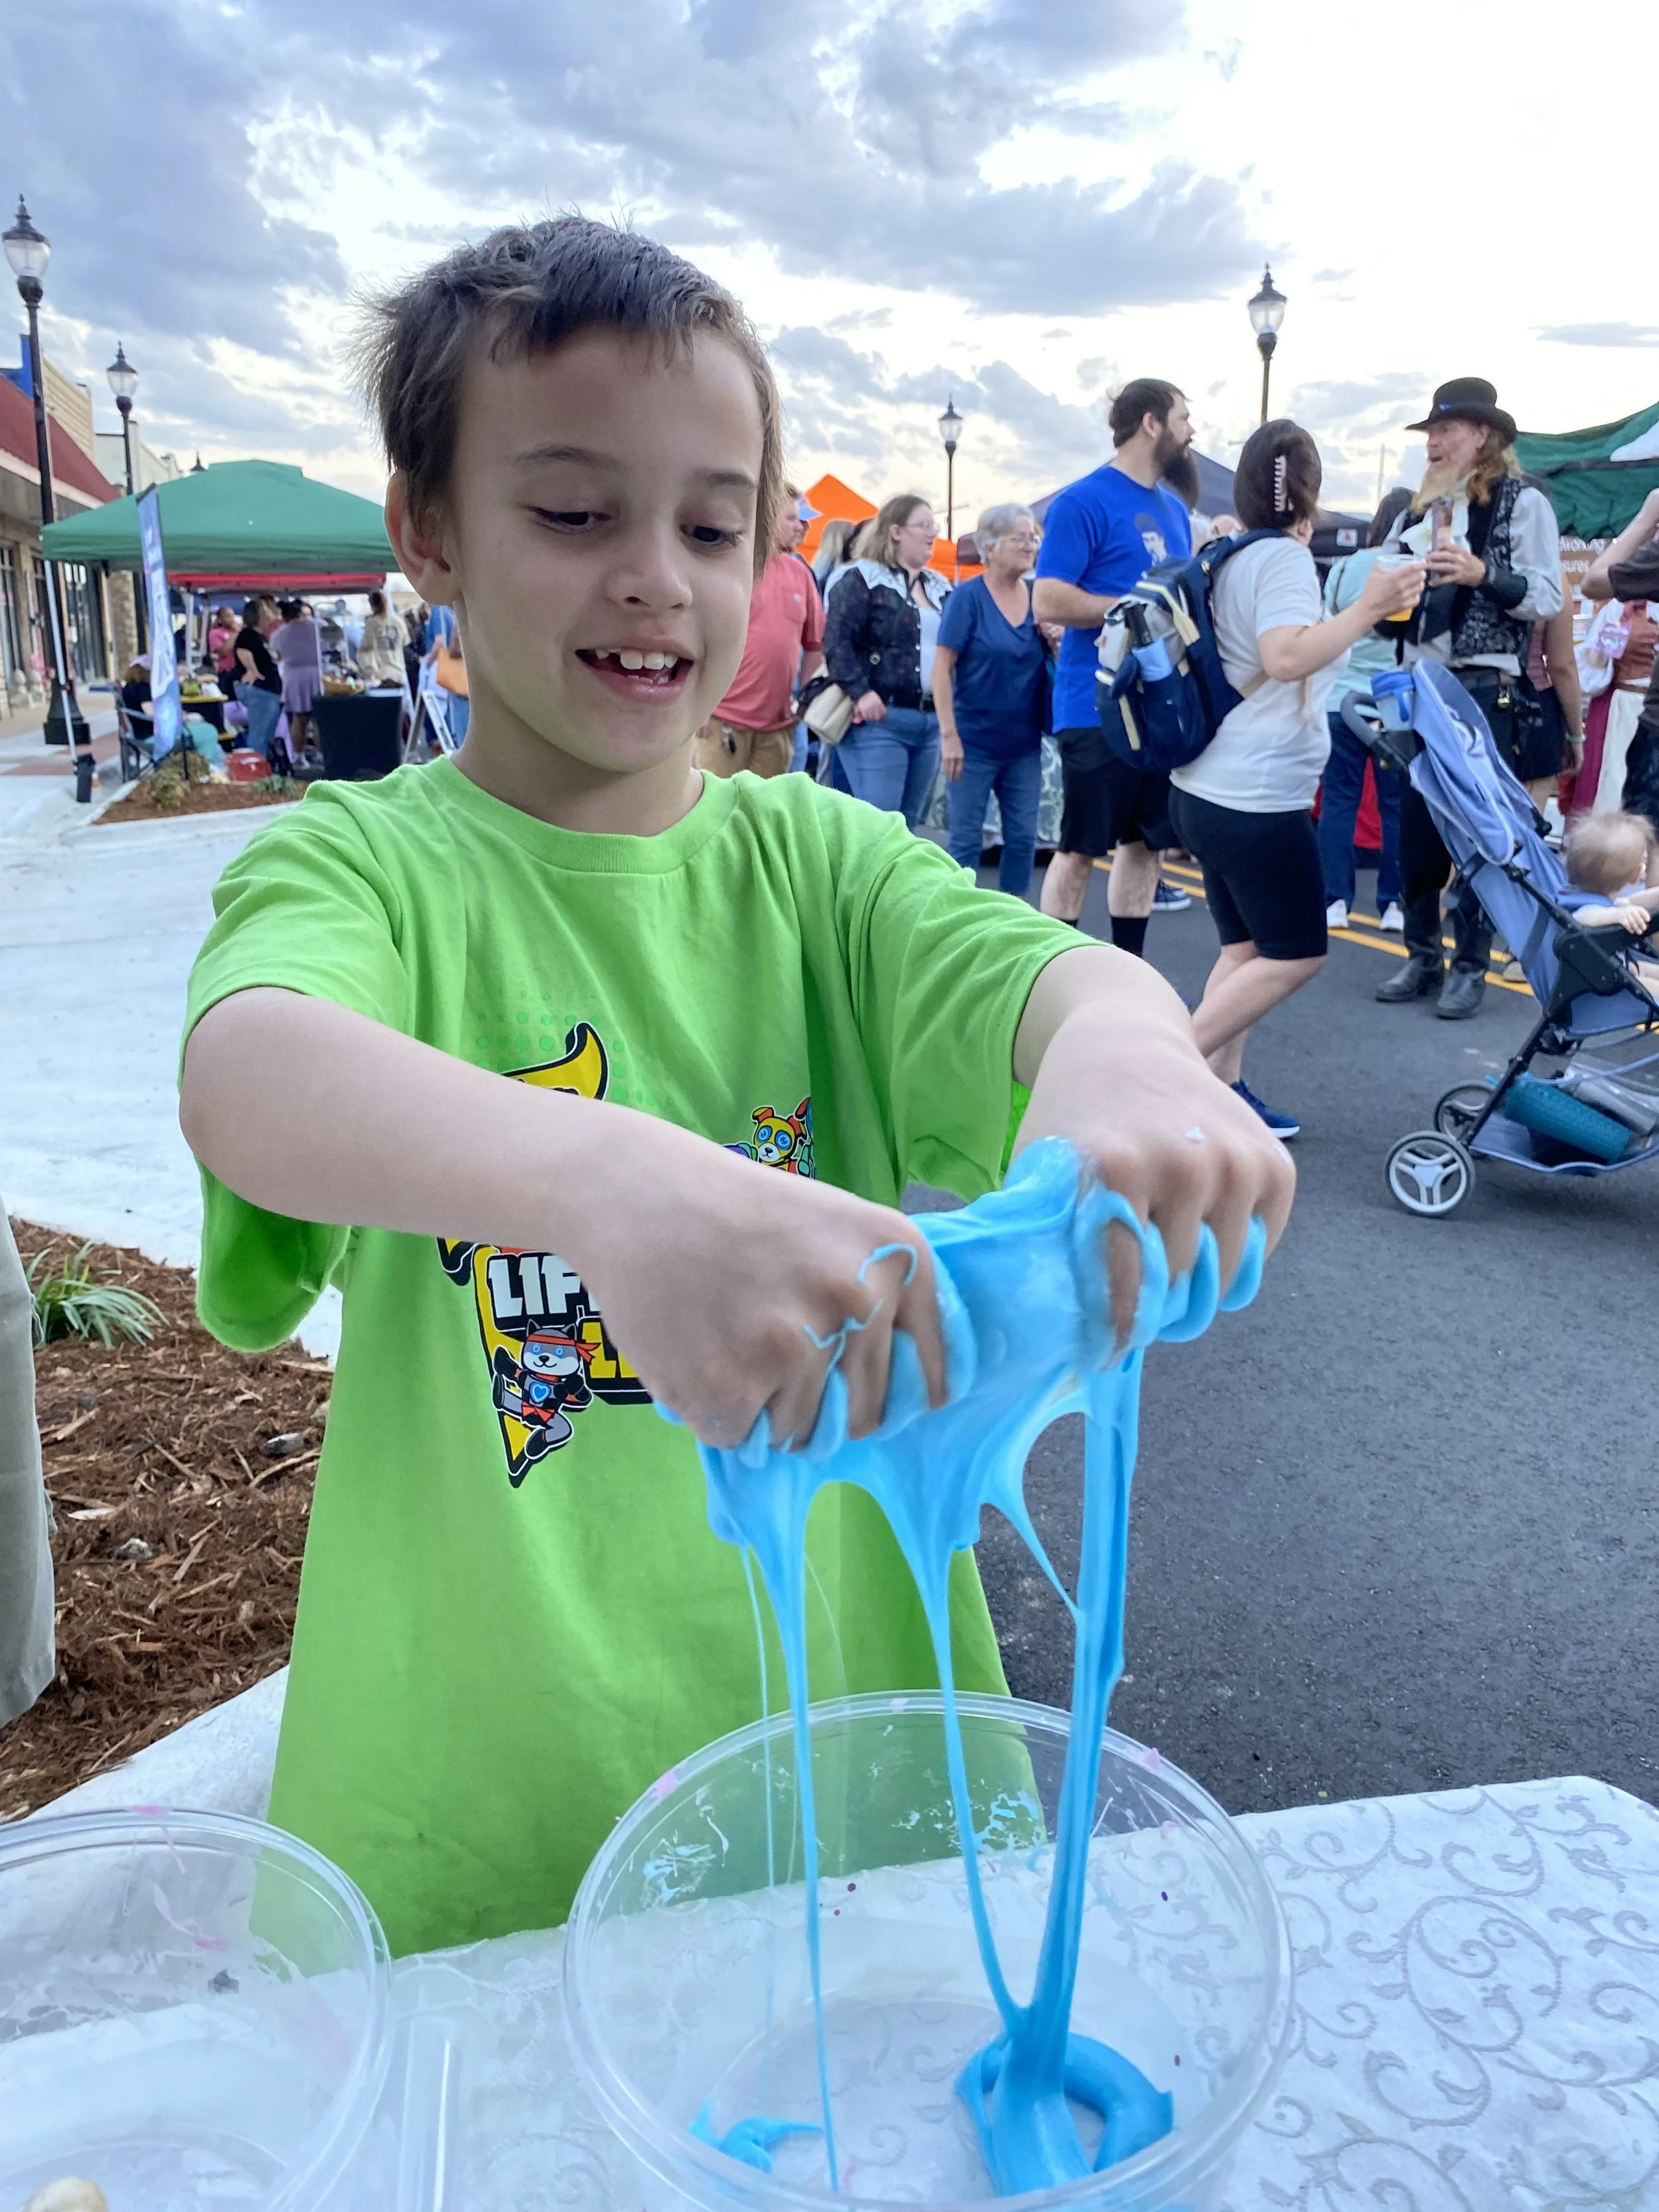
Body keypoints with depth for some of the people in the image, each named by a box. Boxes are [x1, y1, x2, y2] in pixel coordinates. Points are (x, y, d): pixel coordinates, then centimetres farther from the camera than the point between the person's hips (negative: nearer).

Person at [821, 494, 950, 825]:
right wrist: (860, 692, -20)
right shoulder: (862, 578, -3)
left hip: (931, 721, 7)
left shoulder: (939, 586, 19)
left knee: (906, 826, 10)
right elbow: (836, 640, -12)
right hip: (880, 719, -7)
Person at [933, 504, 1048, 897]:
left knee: (1023, 837, 8)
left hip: (1025, 743, 5)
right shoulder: (968, 596, -9)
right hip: (975, 741, -5)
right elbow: (942, 667, -11)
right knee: (966, 839, 3)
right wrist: (949, 735, -16)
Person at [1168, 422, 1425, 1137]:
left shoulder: (1231, 557, 12)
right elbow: (1285, 657, -28)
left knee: (1246, 949, 14)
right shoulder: (1284, 557, -13)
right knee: (1295, 956, -1)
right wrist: (1369, 607, -26)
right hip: (1257, 799, -9)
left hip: (1208, 790, 9)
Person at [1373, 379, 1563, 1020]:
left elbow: (1548, 596, -10)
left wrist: (1482, 574, -23)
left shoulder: (1523, 503, -3)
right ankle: (1422, 956, 17)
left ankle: (1471, 966, 6)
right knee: (1414, 829, 7)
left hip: (1485, 690, -6)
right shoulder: (1421, 506, 15)